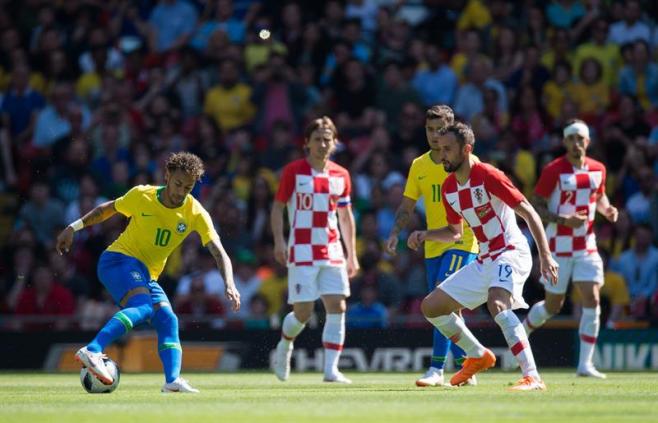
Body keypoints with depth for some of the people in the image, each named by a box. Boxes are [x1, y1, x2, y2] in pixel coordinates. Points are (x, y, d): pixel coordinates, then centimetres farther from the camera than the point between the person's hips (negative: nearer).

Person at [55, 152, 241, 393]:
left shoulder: (195, 214, -6)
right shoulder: (141, 196, -10)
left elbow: (219, 253, -14)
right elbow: (106, 210, 10)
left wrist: (229, 285, -30)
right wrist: (74, 227, 11)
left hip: (147, 275, 5)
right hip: (118, 258, -5)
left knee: (168, 319, -15)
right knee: (143, 307, -32)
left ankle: (173, 380, -24)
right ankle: (92, 351, -46)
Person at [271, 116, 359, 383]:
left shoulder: (341, 175, 9)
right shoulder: (293, 171, -2)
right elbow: (277, 207, 1)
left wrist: (352, 255, 15)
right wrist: (279, 241, -12)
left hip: (332, 252, 4)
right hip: (301, 252, -4)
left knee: (337, 307, -8)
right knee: (303, 312, -5)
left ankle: (331, 369, -6)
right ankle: (284, 345, 27)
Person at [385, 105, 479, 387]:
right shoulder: (419, 166, 9)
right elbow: (407, 206, 14)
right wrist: (396, 232, 0)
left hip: (462, 242, -6)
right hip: (433, 245, 6)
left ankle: (437, 368, -20)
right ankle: (464, 368, 20)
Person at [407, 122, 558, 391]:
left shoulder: (488, 176, -15)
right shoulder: (448, 188, 9)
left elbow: (529, 213, -16)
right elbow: (455, 232, 23)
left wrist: (545, 255, -23)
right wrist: (424, 235, 5)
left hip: (510, 253, -9)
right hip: (484, 260, 9)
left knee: (497, 303, -36)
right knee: (430, 307, 9)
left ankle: (532, 377, -40)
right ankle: (478, 356, 25)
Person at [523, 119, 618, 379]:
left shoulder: (598, 169, 4)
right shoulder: (553, 171, -11)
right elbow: (535, 207, -10)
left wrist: (607, 209, 0)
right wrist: (564, 220, -24)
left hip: (587, 246, 4)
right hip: (559, 247, -4)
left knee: (592, 301, -10)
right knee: (553, 306, 6)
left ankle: (585, 364, -6)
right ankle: (521, 332, 37)